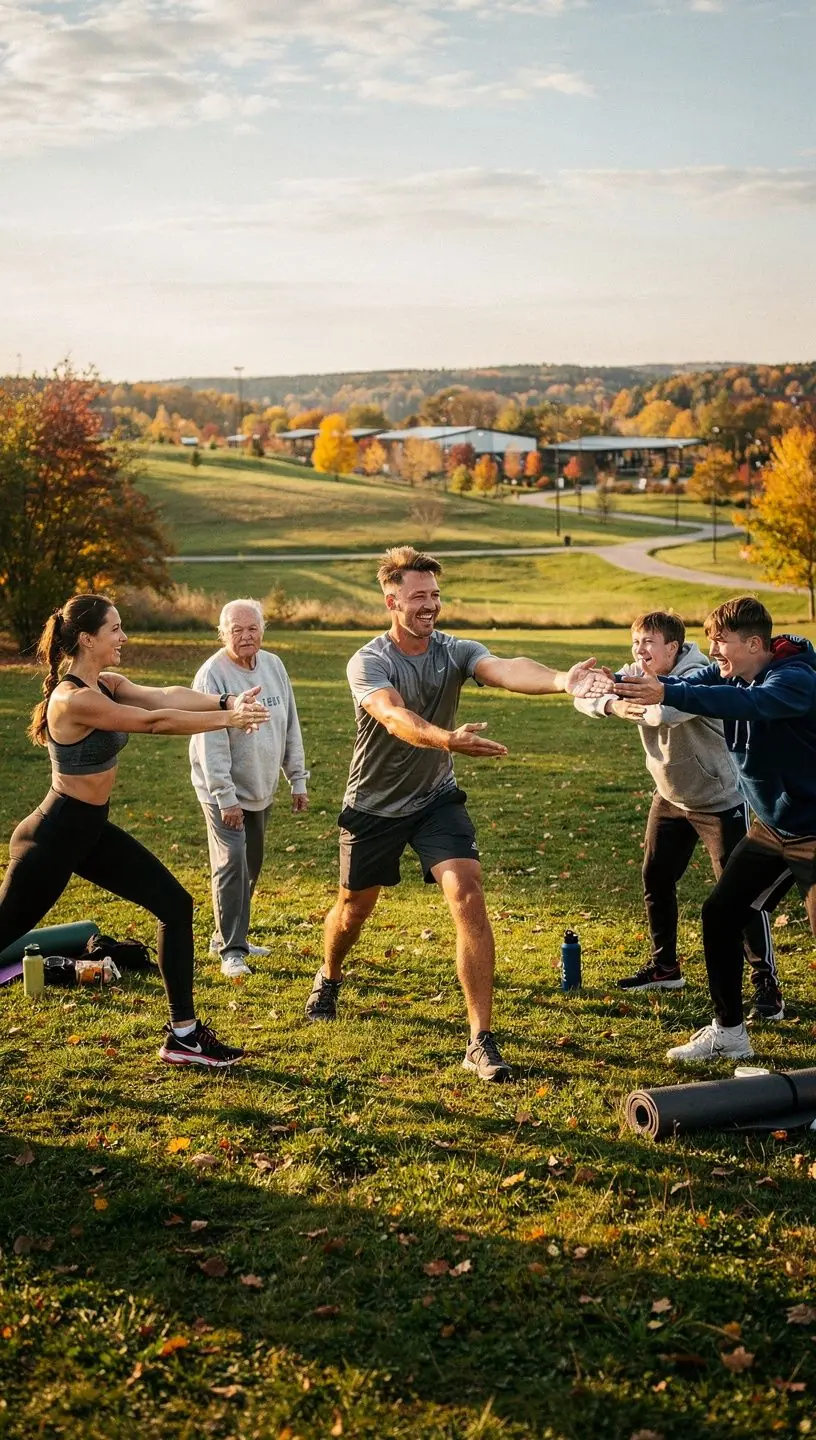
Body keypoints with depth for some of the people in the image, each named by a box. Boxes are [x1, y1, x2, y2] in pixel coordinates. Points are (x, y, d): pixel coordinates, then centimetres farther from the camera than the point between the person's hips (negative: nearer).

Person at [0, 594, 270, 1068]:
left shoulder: (108, 685, 3)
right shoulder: (74, 699, -24)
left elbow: (166, 696, -9)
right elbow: (154, 721, -27)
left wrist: (227, 702, -23)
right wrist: (228, 719, -22)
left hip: (93, 831, 9)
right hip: (53, 837, -9)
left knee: (176, 906, 6)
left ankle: (183, 1034, 12)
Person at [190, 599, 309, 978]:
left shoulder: (273, 666, 3)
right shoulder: (212, 675, -17)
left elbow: (290, 727, 10)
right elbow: (211, 744, -19)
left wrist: (297, 780, 9)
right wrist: (226, 798, -21)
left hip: (261, 790, 7)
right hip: (224, 792, -6)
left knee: (251, 865, 13)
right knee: (232, 864, -12)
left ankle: (231, 936, 28)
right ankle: (230, 950, -4)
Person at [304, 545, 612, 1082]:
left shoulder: (456, 651, -12)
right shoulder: (368, 663, -19)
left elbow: (506, 670, -34)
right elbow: (395, 717, -40)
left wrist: (562, 680, -55)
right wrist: (448, 739, -61)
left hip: (436, 798, 1)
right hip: (374, 804, -1)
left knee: (467, 893, -20)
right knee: (355, 906, 17)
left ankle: (482, 1041, -16)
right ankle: (328, 979, 53)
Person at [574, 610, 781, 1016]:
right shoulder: (637, 675, -5)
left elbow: (666, 712, -48)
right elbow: (585, 696, -15)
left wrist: (635, 703, -33)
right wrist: (612, 704, -33)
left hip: (719, 801, -8)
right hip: (670, 798, 8)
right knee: (656, 880, 14)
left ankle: (767, 985, -2)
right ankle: (664, 967, 32)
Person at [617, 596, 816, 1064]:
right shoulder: (728, 673, 1)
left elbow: (747, 704, -43)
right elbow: (683, 685, -11)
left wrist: (666, 694, -54)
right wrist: (617, 687, -29)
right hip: (772, 828, 8)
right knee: (720, 914, 9)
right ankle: (729, 1032, 22)